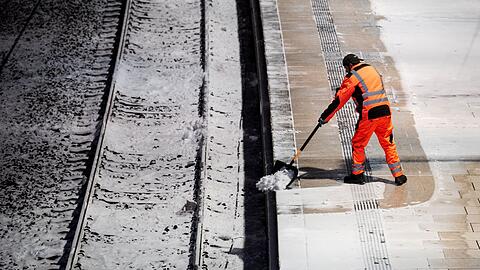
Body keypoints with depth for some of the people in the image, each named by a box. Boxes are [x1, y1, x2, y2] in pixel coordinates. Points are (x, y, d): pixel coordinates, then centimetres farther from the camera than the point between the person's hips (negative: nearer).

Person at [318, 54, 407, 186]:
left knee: (358, 144, 11)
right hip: (385, 112, 6)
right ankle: (399, 176, 17)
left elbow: (340, 100, -4)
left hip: (368, 115, -6)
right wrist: (342, 89, 33)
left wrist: (325, 117, 3)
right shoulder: (372, 69, 15)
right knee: (388, 144, 15)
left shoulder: (352, 77, -5)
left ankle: (357, 175, 18)